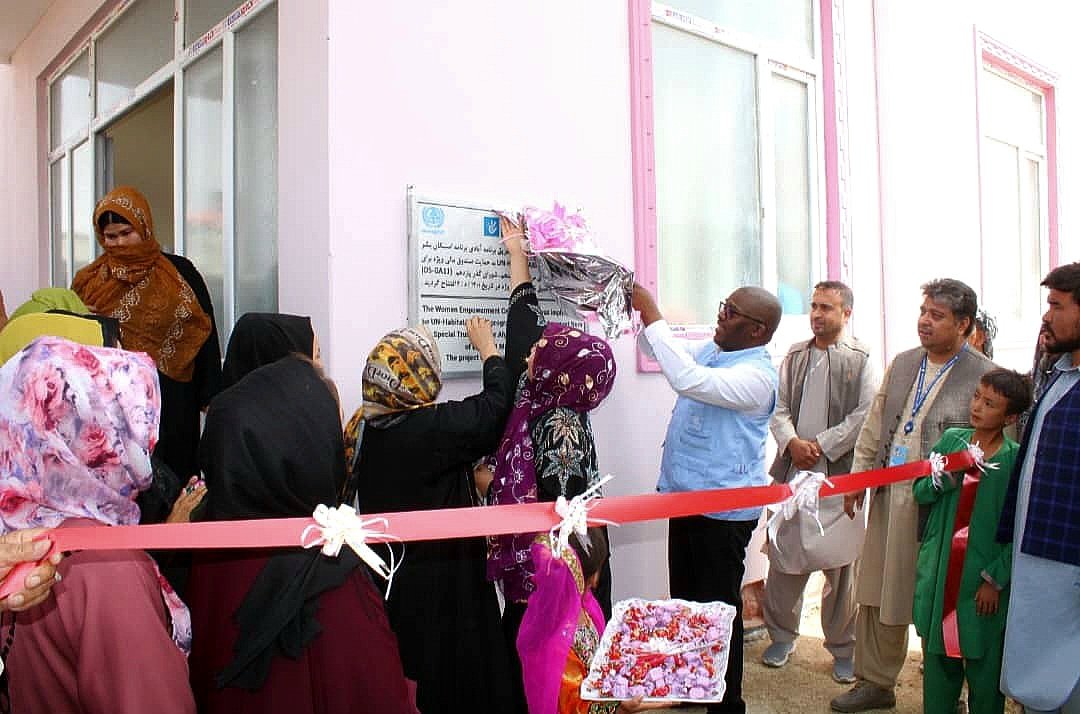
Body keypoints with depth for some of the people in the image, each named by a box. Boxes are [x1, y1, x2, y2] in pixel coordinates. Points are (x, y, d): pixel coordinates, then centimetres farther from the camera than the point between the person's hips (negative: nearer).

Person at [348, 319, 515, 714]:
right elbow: (496, 401, -9)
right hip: (444, 582, -7)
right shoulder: (437, 428, -22)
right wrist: (486, 346, 7)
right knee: (452, 678, 10)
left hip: (385, 578, 7)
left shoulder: (362, 428, -3)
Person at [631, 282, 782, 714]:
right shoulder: (713, 351, 6)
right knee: (685, 597, 20)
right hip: (686, 495, 9)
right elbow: (662, 351, 20)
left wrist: (652, 317, -30)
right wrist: (642, 312, 1)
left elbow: (688, 379, -35)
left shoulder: (756, 375, -21)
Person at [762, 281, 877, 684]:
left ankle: (843, 647, 19)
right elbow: (779, 408, 9)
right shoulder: (795, 356, 12)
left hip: (840, 474, -3)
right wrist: (791, 442, -9)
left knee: (841, 563, 3)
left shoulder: (862, 360, 0)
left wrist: (822, 445, -12)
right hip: (792, 470, 4)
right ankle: (782, 635, 25)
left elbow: (866, 415, -8)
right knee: (785, 556, 8)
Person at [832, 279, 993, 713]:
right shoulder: (903, 364, 9)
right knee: (878, 594, 13)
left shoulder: (985, 376, -9)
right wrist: (858, 477, 10)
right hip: (889, 498, 6)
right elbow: (874, 425, 13)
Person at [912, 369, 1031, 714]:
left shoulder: (1016, 460, -8)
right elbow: (920, 491, 3)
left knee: (984, 667, 7)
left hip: (984, 580, -3)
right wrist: (946, 477, -16)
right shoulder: (951, 440, 3)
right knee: (938, 660, 13)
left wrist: (995, 579, -11)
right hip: (940, 572, 3)